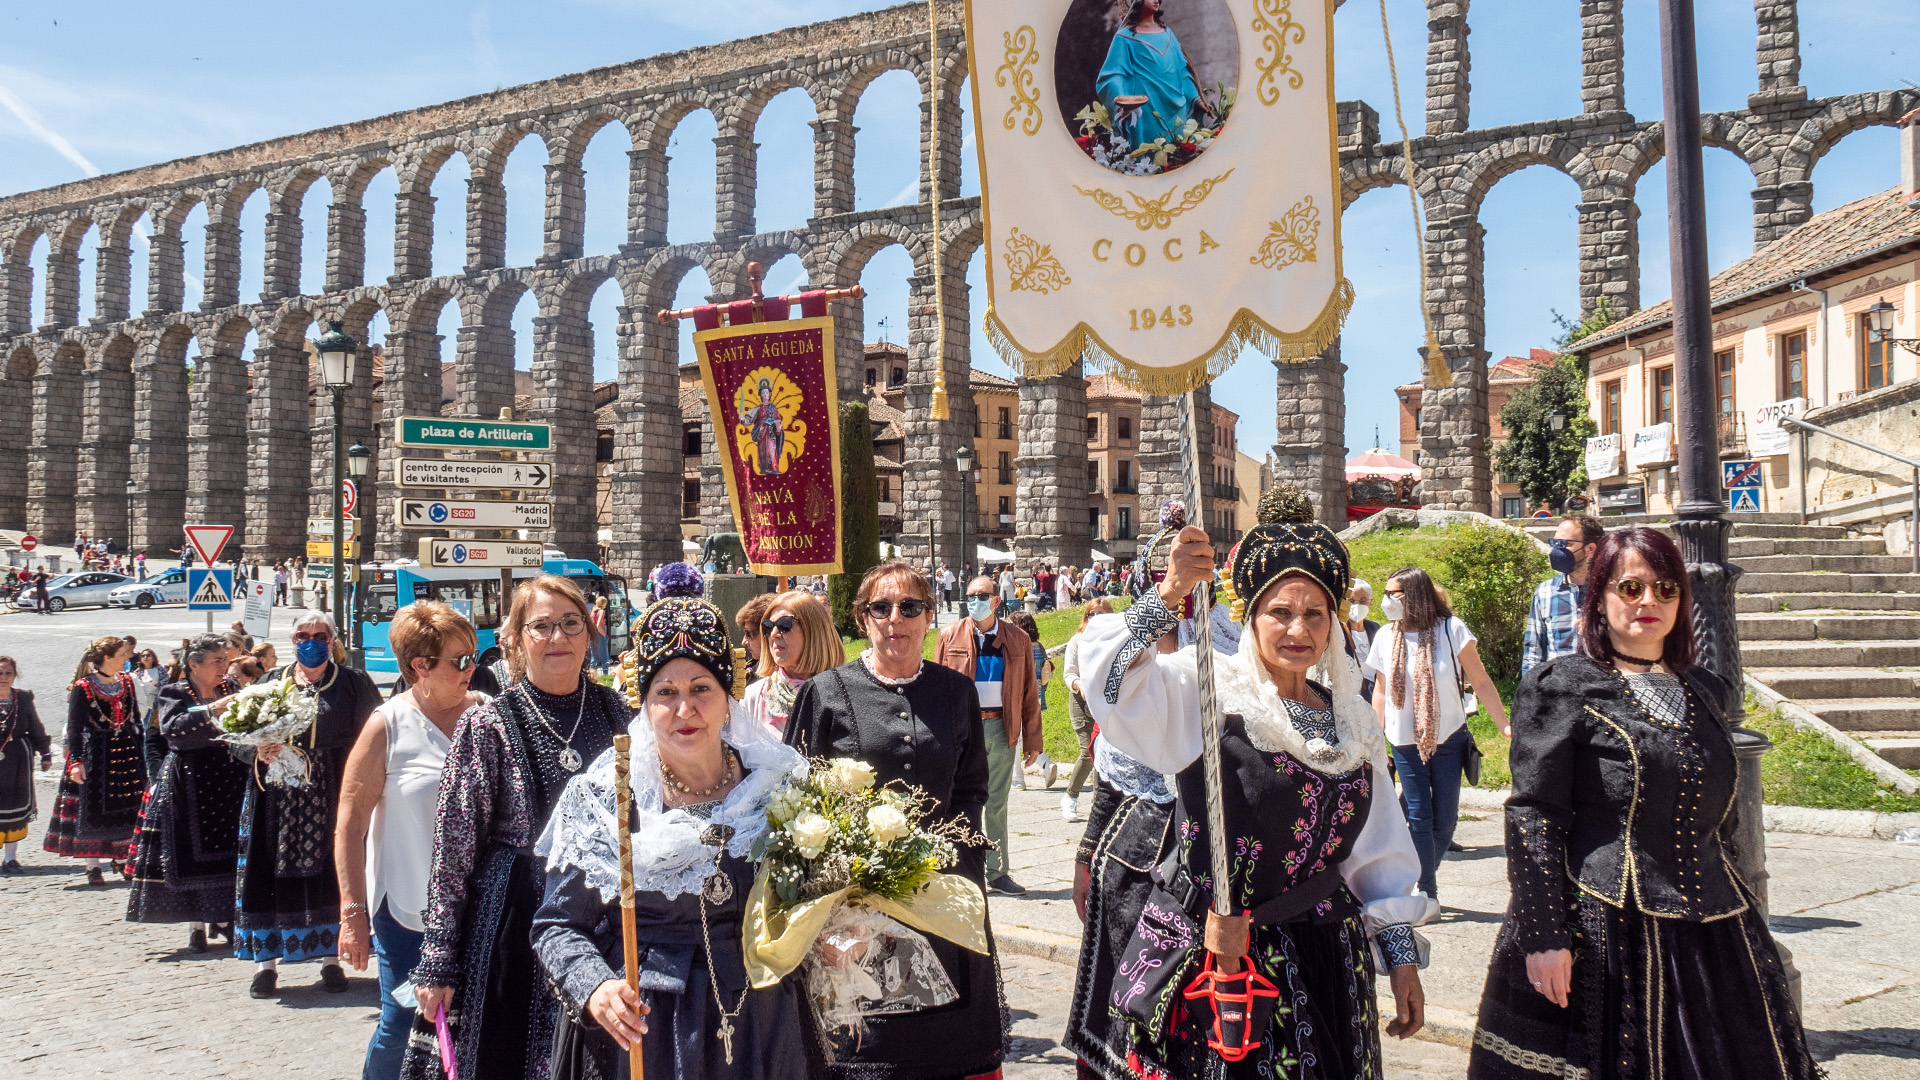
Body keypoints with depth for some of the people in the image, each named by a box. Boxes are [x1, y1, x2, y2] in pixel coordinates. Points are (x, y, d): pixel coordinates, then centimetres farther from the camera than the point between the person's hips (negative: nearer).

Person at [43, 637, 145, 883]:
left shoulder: (126, 681, 8)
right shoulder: (83, 687, -8)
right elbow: (74, 727, -8)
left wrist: (142, 750, 13)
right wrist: (75, 761, -14)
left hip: (127, 751, 5)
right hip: (95, 753, -5)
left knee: (128, 807, 4)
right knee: (93, 810, -2)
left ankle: (121, 858, 17)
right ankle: (93, 866, 6)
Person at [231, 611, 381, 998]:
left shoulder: (353, 683, 5)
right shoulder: (270, 682, 13)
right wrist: (257, 752, -11)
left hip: (331, 796, -2)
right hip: (277, 796, 2)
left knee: (330, 874, 2)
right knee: (271, 876, 2)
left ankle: (331, 959, 13)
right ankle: (265, 962, 12)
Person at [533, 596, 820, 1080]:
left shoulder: (779, 785, -2)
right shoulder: (601, 797, -5)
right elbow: (557, 924, -3)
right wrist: (593, 988, -20)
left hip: (759, 1028, 2)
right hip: (634, 1029, -1)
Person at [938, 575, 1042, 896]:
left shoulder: (1017, 639, 5)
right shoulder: (950, 637, 4)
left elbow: (1028, 694, 6)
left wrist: (1032, 740, 4)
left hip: (1002, 728, 1)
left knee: (997, 803, 9)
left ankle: (998, 873, 18)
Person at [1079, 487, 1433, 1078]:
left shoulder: (1351, 720, 10)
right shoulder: (1208, 691, -8)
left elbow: (1379, 852, 15)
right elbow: (1113, 680, -26)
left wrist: (1402, 956, 14)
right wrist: (1168, 596, -35)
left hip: (1322, 959, 5)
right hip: (1208, 956, -5)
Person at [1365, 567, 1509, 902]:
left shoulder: (1451, 629, -9)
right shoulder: (1385, 637, 1)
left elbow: (1480, 681, -6)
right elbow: (1380, 692, 9)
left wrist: (1505, 725, -12)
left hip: (1448, 738, -1)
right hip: (1406, 742, 2)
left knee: (1445, 818, 3)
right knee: (1419, 818, -1)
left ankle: (1423, 875, 24)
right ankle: (1427, 895, 6)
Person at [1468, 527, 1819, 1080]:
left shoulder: (1708, 692, 13)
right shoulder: (1560, 686, -4)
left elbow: (1725, 821, 20)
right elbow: (1532, 818, -10)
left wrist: (1740, 911, 19)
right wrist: (1543, 934, -16)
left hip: (1713, 932, 6)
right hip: (1603, 926, -5)